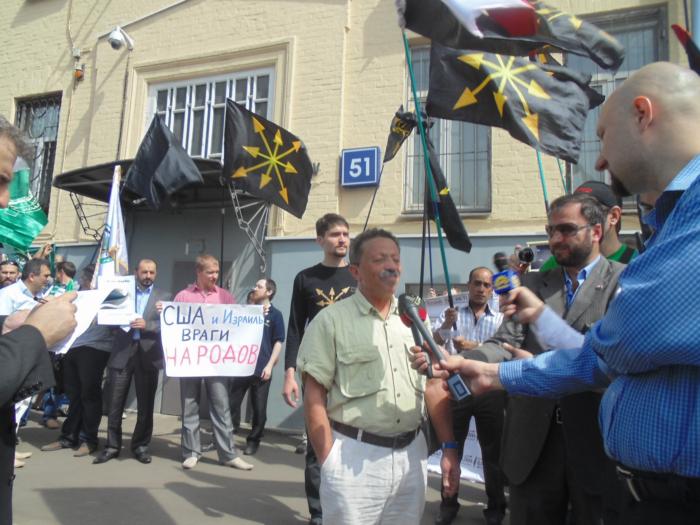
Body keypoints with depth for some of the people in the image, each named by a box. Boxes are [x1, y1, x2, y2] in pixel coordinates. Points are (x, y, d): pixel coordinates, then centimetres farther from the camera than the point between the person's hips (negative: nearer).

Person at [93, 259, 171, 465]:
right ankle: (112, 445, 19)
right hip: (122, 353, 1)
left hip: (148, 355, 0)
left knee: (145, 405, 7)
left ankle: (141, 445, 21)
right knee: (114, 403, 5)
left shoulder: (164, 296, 7)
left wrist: (146, 325, -18)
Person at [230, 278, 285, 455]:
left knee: (259, 408, 5)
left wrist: (270, 365, -11)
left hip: (261, 369, -4)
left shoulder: (275, 314, -3)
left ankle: (253, 441, 19)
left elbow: (278, 342, -5)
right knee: (232, 403, 9)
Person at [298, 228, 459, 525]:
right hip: (354, 456, -4)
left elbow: (434, 386, 10)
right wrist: (330, 462, -11)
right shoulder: (331, 320, -5)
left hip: (412, 454, 5)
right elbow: (314, 397, -7)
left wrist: (449, 448, 4)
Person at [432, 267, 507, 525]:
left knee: (492, 450, 10)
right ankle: (449, 504, 23)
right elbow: (433, 344, -7)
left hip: (490, 391, 0)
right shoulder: (451, 314, 5)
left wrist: (473, 347, -21)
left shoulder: (500, 319, 6)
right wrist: (446, 325, -26)